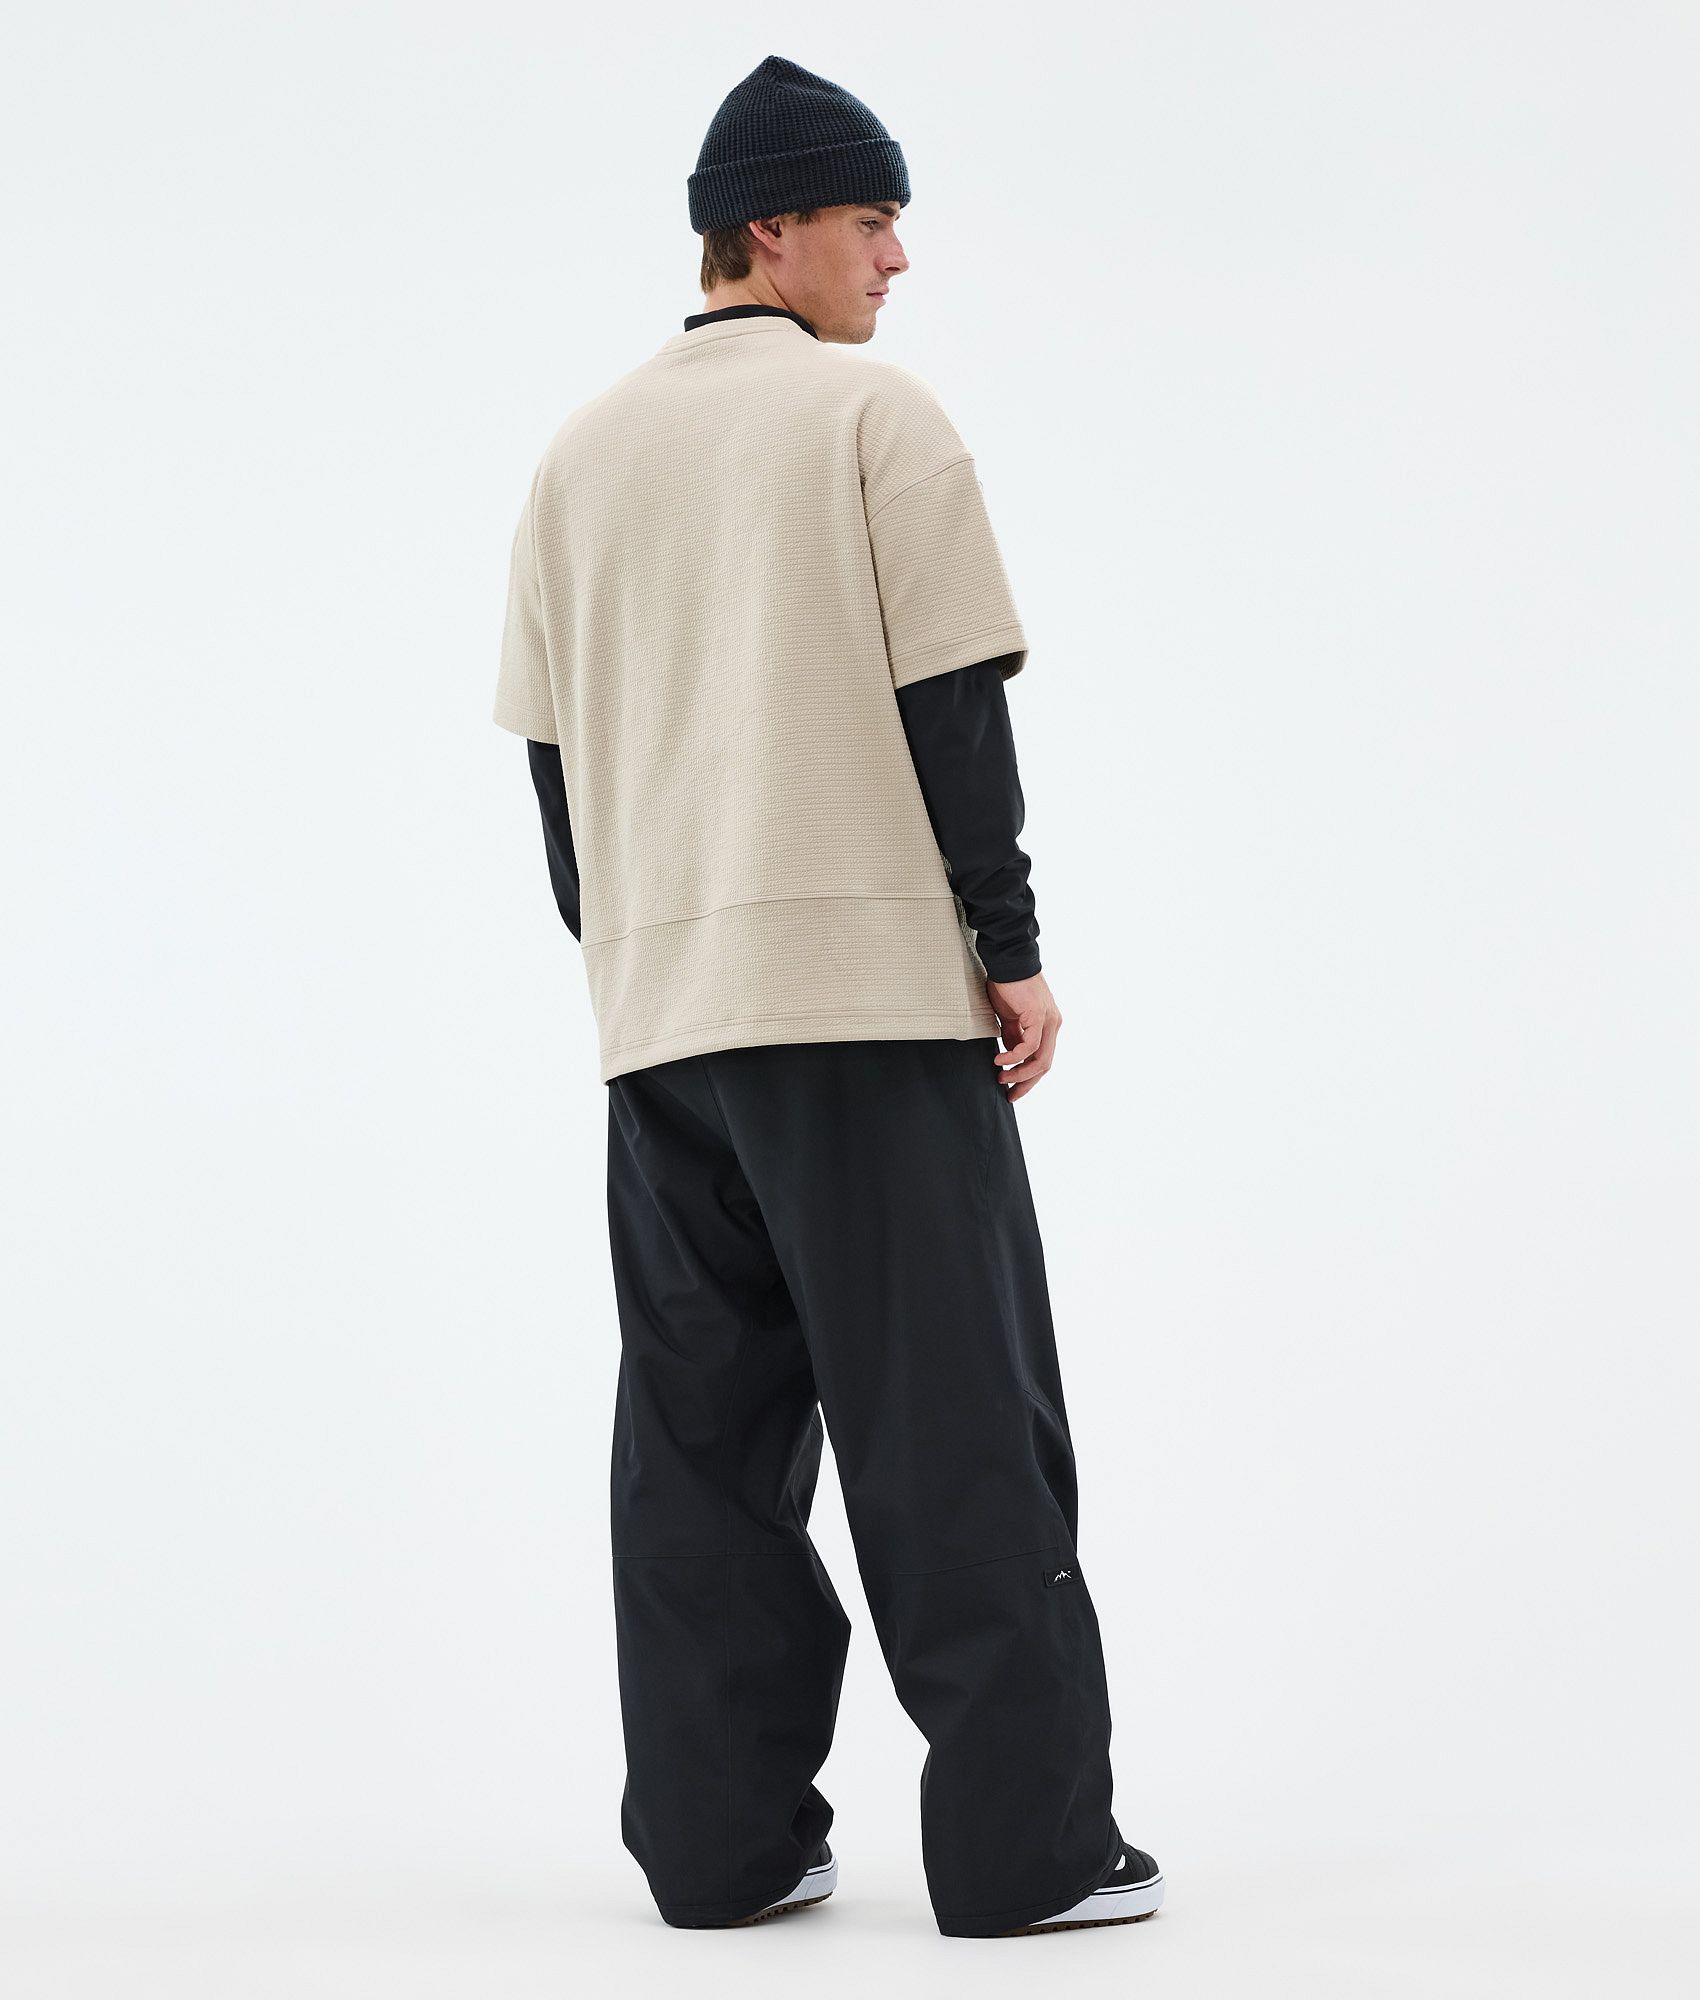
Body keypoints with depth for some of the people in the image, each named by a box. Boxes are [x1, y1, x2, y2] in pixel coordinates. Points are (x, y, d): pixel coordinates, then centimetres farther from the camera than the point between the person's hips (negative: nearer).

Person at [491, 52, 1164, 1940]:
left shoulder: (581, 452, 13)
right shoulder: (878, 415, -3)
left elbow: (553, 747, 14)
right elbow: (953, 703, -7)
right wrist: (1014, 946, -3)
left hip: (656, 1008, 5)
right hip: (872, 996, -5)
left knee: (700, 1431, 8)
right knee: (948, 1429, -2)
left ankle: (721, 1838, 10)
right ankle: (1025, 1841, -1)